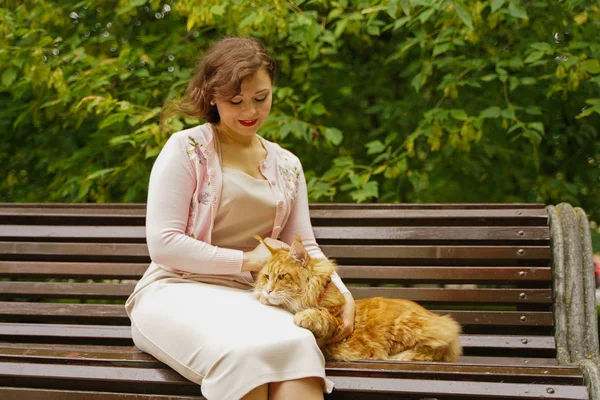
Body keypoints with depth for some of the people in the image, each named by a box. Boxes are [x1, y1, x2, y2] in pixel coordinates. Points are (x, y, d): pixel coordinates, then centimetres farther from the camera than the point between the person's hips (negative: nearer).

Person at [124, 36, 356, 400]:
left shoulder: (287, 165, 17)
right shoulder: (187, 148, -1)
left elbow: (305, 248, 15)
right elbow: (163, 244, -7)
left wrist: (342, 294, -5)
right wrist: (246, 259, -8)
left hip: (249, 297, 4)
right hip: (177, 290, -4)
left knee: (299, 343, -34)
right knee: (244, 350, -38)